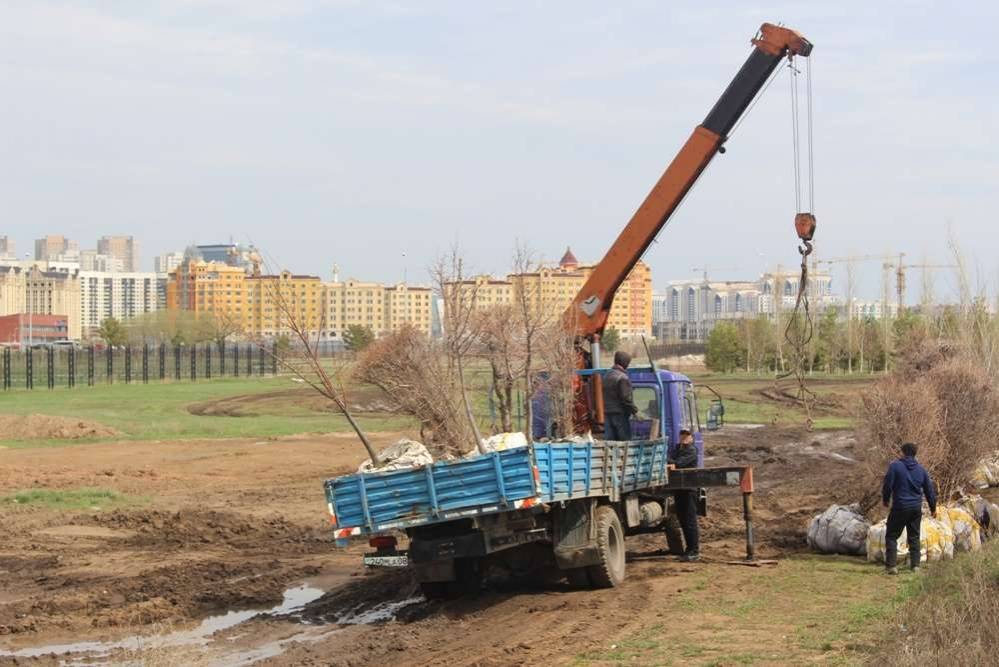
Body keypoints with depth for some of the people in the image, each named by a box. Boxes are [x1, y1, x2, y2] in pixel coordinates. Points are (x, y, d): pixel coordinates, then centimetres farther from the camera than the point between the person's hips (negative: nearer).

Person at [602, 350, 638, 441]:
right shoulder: (623, 378, -16)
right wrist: (635, 411, -10)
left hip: (607, 414, 8)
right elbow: (626, 398, -18)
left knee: (609, 440, 6)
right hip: (620, 414, -8)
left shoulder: (607, 376, 12)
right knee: (625, 440, 1)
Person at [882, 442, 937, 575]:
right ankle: (915, 565, 12)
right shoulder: (921, 470, 8)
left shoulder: (895, 466, -8)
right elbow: (929, 490, 13)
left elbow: (887, 485, -11)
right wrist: (933, 508, 24)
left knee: (891, 536, 3)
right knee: (914, 537, 15)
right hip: (916, 508, 5)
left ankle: (891, 565, -6)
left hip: (900, 507, -5)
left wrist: (885, 500, 8)